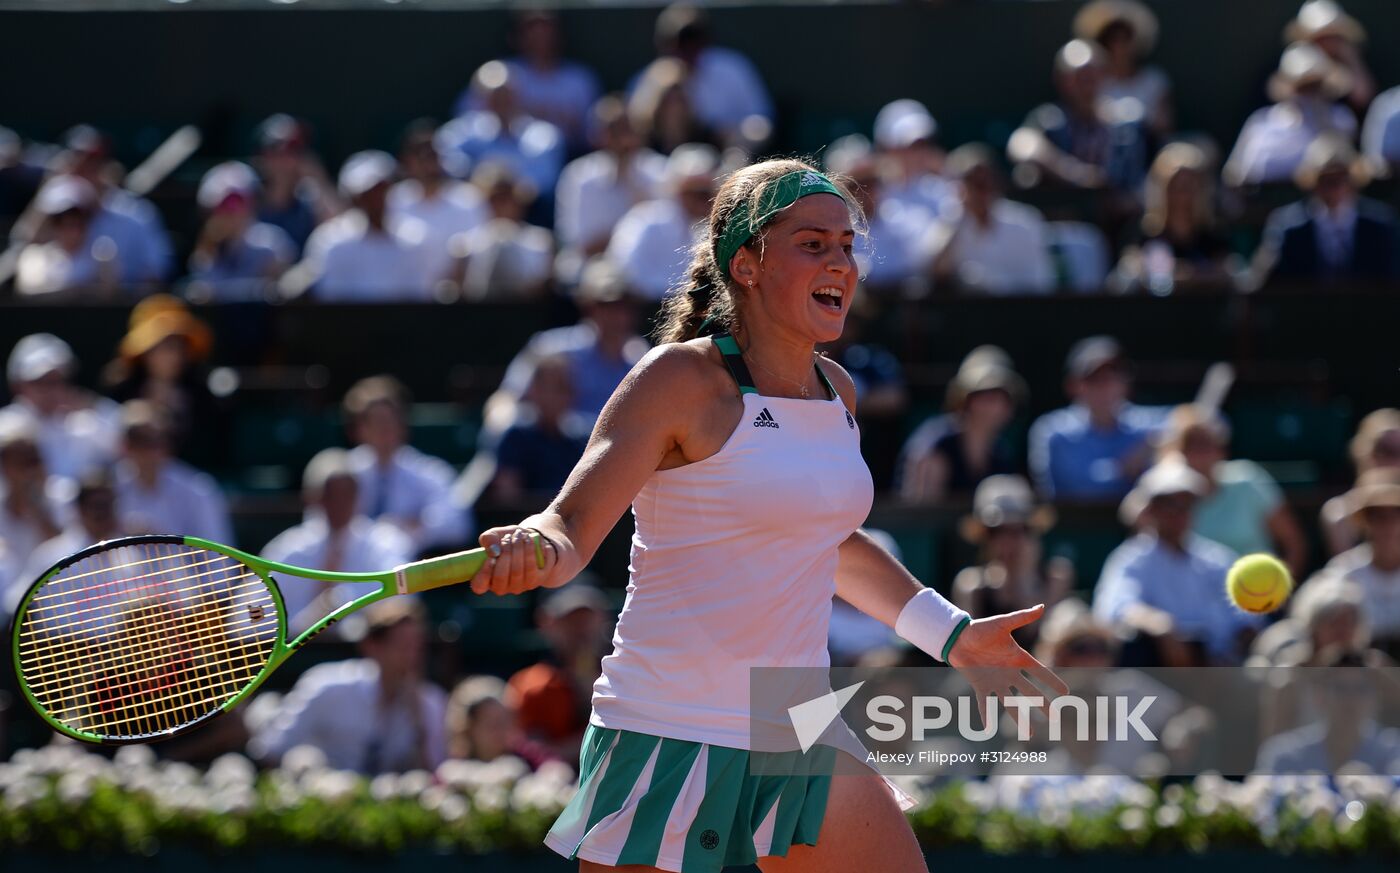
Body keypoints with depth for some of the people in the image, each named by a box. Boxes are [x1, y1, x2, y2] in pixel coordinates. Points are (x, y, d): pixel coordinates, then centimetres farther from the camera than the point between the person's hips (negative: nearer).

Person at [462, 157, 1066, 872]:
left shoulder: (837, 391, 9)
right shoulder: (682, 379, -12)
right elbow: (572, 524, -18)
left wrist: (954, 635, 28)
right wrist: (532, 549, -41)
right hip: (672, 734, -7)